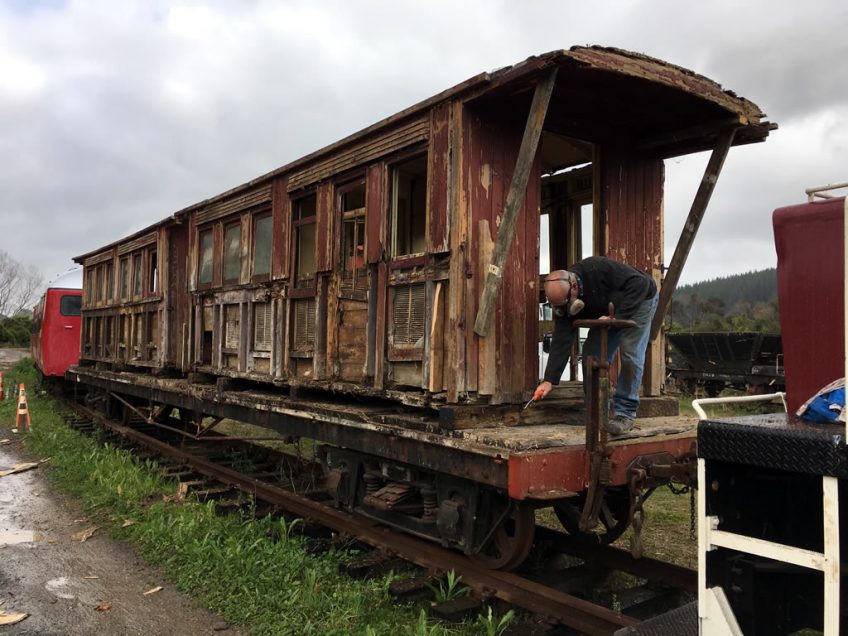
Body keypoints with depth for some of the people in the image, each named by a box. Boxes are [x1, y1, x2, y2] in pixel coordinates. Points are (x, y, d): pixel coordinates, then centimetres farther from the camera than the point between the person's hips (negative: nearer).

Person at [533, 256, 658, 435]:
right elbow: (561, 341, -22)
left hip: (639, 300, -5)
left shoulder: (599, 269, -38)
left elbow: (640, 283, -34)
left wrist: (617, 316, -36)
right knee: (592, 355, -6)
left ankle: (625, 412, -8)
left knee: (630, 355, -18)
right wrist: (549, 380, -28)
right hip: (607, 314, 5)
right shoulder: (562, 302, -20)